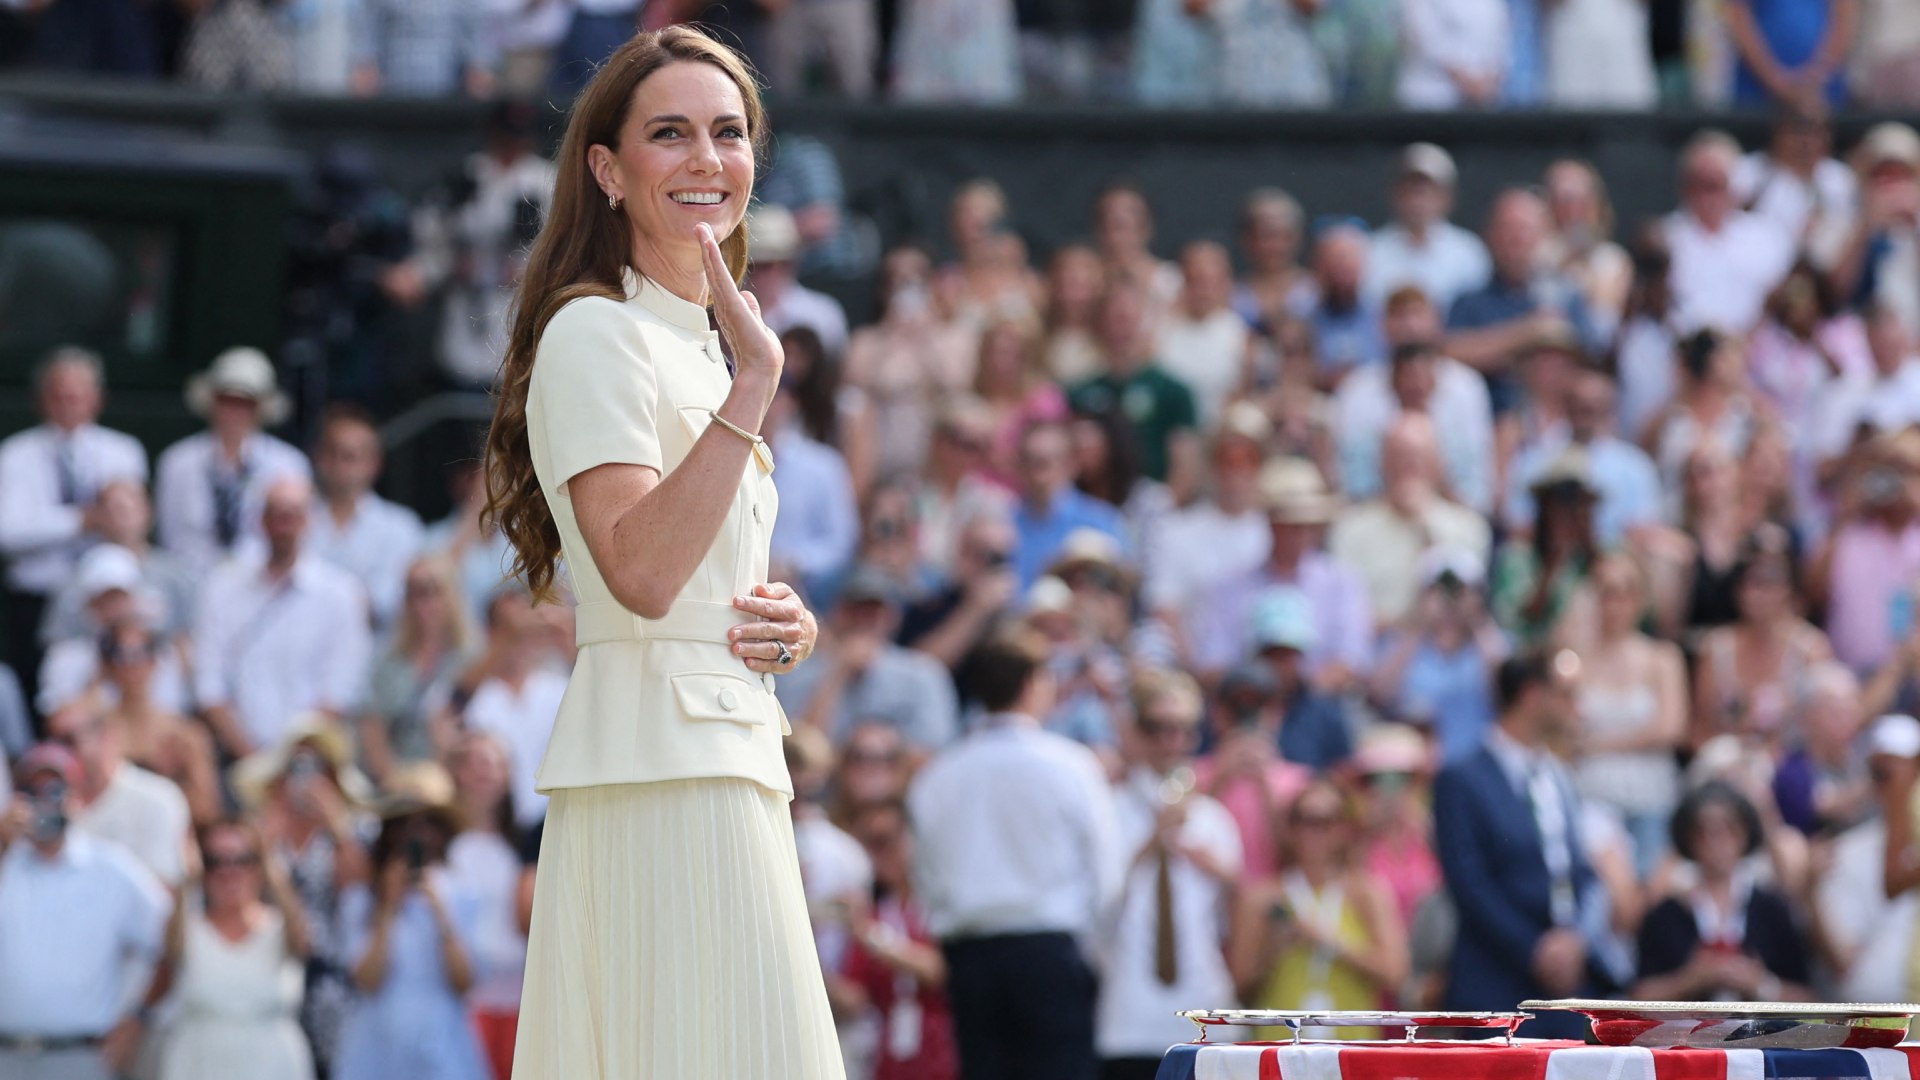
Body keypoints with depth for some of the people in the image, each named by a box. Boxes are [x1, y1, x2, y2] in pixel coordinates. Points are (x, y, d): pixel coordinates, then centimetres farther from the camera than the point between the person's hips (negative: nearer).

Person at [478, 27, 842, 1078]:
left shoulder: (698, 343, 21)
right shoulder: (594, 333, -8)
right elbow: (639, 572, -22)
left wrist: (783, 622, 8)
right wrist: (753, 387, -25)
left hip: (729, 755, 9)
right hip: (654, 759, -9)